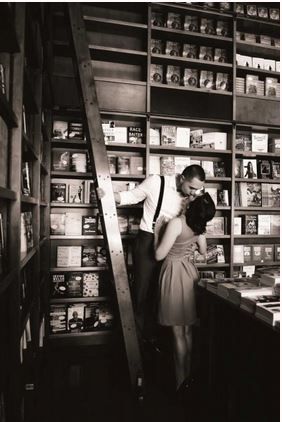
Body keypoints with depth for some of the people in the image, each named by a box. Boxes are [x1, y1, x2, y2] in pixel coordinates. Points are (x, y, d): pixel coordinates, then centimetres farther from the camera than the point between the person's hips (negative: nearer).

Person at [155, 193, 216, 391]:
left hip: (175, 274, -7)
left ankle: (181, 380, 19)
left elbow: (159, 255, -19)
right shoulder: (199, 227, 0)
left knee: (178, 333, 5)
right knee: (188, 331, 18)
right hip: (189, 271, 7)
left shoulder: (177, 223, -22)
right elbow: (203, 251, 17)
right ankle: (189, 375, 32)